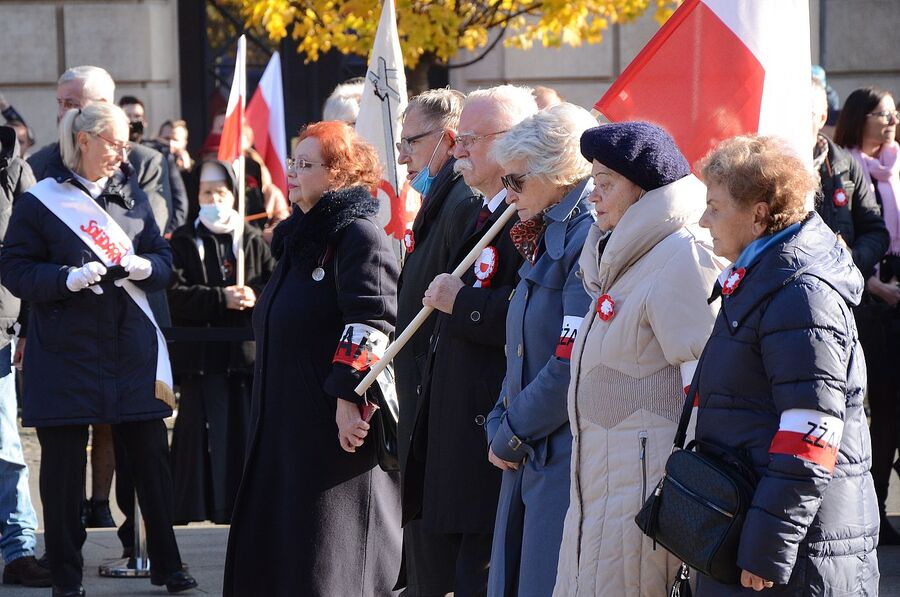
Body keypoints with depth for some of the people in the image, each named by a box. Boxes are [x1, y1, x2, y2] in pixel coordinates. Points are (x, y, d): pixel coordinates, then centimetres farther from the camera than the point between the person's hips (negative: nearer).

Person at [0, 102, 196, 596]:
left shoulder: (131, 198, 12)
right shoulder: (40, 202, -2)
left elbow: (163, 258, 13)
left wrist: (144, 266, -9)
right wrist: (68, 279, -20)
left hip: (132, 349, 4)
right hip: (66, 349, -4)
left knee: (151, 457, 4)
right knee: (64, 463, 0)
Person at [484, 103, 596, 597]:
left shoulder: (591, 237, -14)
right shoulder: (544, 237, 16)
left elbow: (575, 365, -21)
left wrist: (511, 434, -11)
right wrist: (501, 425, 6)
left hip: (568, 461, -10)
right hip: (529, 457, 10)